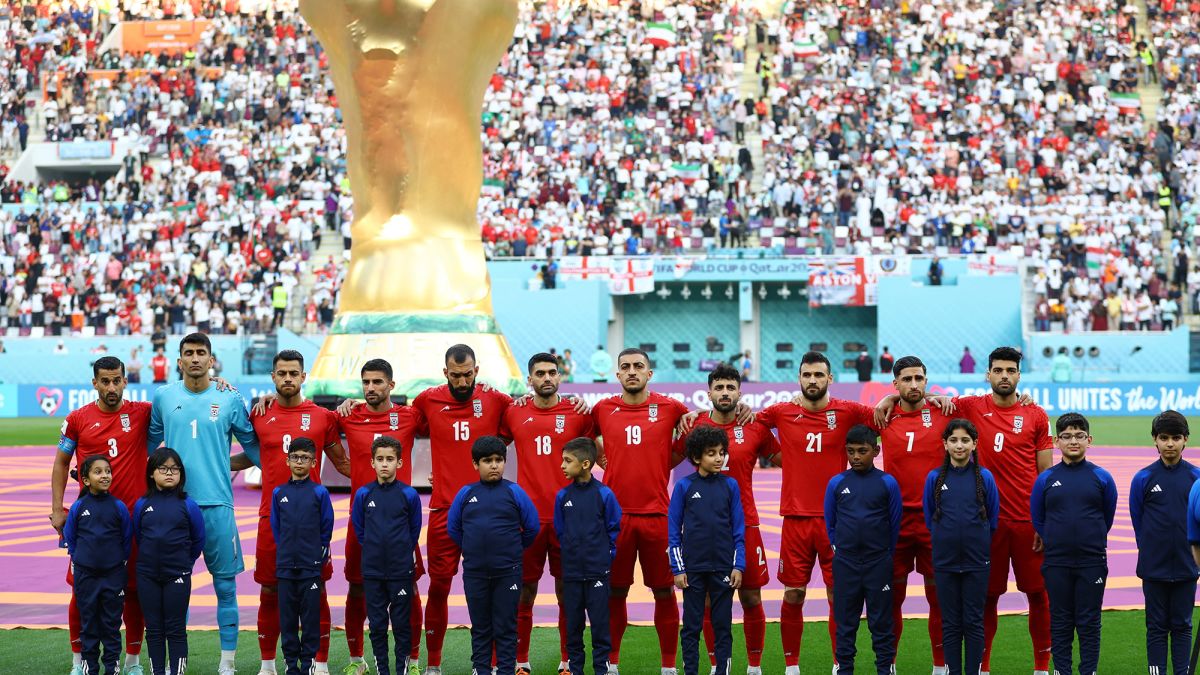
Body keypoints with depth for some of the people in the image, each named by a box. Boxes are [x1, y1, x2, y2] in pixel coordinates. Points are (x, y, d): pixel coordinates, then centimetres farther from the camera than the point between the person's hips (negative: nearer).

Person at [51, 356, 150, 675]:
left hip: (133, 515, 0)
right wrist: (57, 510, 6)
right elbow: (61, 463, 10)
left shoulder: (142, 413, 1)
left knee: (134, 589, 5)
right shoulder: (78, 419, 2)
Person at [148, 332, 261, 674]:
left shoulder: (231, 399, 3)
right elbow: (150, 444, 17)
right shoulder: (163, 397, 7)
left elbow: (254, 449, 10)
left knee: (225, 585, 1)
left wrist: (223, 465, 7)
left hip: (217, 504, -1)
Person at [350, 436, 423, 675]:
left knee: (401, 623, 4)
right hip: (372, 571, 1)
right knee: (377, 624, 7)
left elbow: (415, 529, 8)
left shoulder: (409, 494, -6)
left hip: (401, 570, -1)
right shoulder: (363, 494, -2)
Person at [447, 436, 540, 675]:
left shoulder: (514, 492, -4)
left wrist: (513, 550, 8)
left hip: (508, 572, -2)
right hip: (474, 573, 2)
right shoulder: (465, 493, 1)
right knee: (480, 627, 11)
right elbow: (453, 528, 12)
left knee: (506, 627, 4)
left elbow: (532, 527, 2)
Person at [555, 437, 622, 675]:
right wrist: (571, 552, 9)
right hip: (571, 572, 3)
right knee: (573, 624, 8)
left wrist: (605, 553, 2)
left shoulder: (604, 494, -8)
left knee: (600, 623, 1)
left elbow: (614, 528, 2)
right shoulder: (562, 496, 0)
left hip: (598, 572, -3)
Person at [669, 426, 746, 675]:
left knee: (723, 625, 5)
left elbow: (738, 530, 5)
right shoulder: (684, 486, -2)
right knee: (691, 626, 5)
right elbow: (673, 530, 1)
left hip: (723, 568, 1)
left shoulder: (730, 486, 2)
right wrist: (677, 568, -4)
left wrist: (738, 566, -1)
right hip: (693, 569, -1)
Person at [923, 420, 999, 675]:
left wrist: (977, 541, 9)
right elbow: (929, 518, 10)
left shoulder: (984, 477, -2)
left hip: (976, 561, -1)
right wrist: (946, 539, 11)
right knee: (950, 623, 6)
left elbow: (993, 518, 7)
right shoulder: (934, 478, 0)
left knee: (973, 622, 4)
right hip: (945, 561, 1)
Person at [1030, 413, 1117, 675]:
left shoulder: (1102, 477, -1)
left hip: (1092, 562, -1)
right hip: (1057, 564, 1)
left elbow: (1107, 517, 11)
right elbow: (1037, 519, 11)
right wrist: (1057, 542, 12)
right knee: (1060, 622, 7)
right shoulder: (1045, 479, 1)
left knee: (1089, 623, 4)